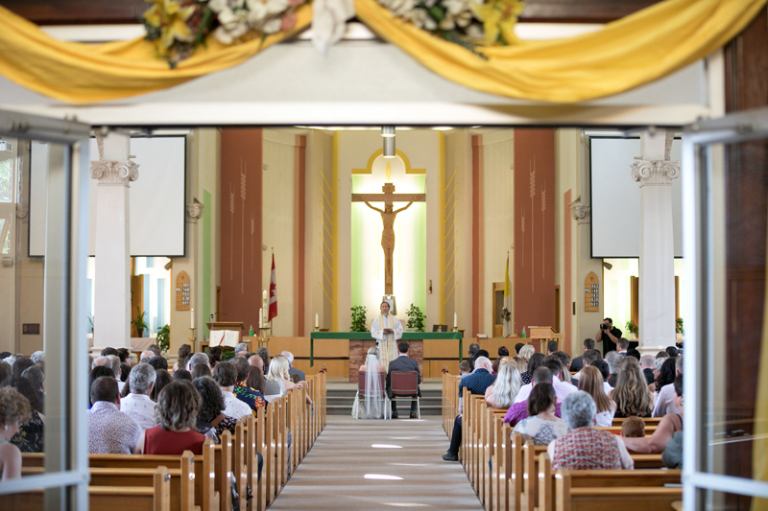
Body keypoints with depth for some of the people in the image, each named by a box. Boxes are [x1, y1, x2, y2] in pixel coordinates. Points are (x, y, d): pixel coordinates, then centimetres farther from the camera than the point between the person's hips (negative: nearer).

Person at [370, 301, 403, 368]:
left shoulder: (395, 320, 10)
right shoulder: (376, 320, 5)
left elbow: (400, 330, 4)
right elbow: (373, 332, -2)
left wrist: (392, 331, -16)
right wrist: (382, 332, -20)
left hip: (392, 345, 1)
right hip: (381, 345, -1)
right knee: (381, 364, -7)